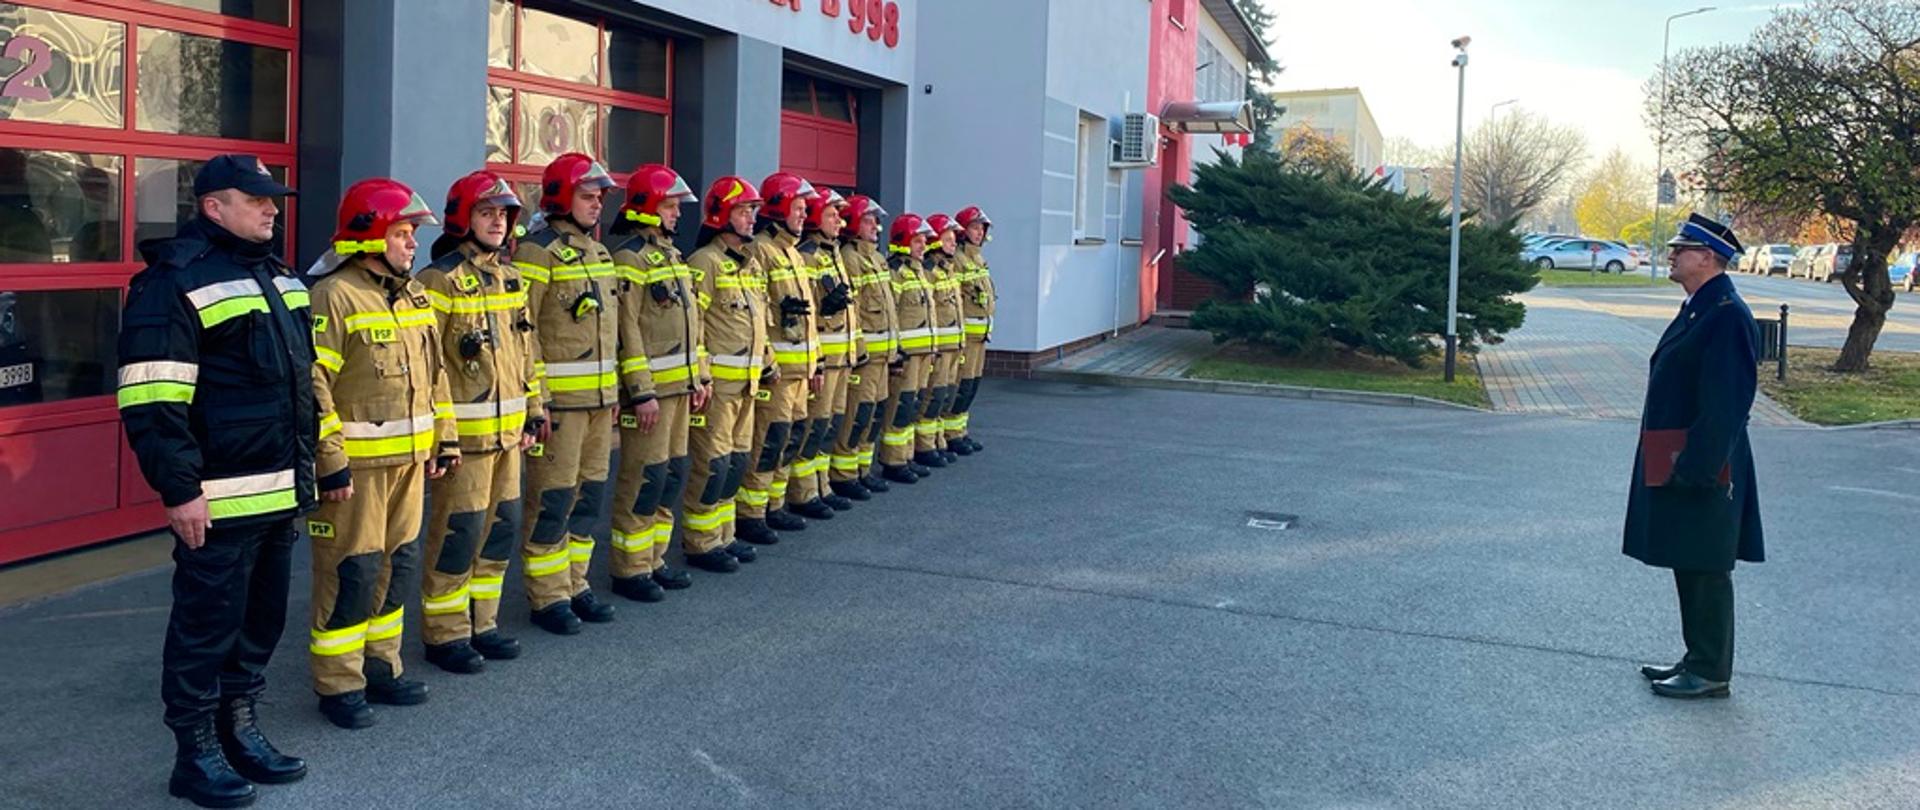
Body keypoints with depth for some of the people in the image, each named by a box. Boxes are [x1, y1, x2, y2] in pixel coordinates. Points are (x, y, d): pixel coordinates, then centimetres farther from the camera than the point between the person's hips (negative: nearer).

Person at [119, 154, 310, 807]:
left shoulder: (278, 276, 16)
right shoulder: (174, 282, -12)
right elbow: (151, 403, -18)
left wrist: (308, 465, 22)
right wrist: (180, 489, -20)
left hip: (283, 491, 9)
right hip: (220, 499, -8)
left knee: (264, 615, 17)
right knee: (207, 623, 2)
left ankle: (240, 729, 31)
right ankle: (195, 755, 15)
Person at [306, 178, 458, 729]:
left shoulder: (413, 295, 13)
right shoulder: (334, 296, -14)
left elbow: (434, 371, 20)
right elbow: (313, 386, -19)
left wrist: (445, 437, 17)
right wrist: (329, 462, -21)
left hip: (409, 457, 8)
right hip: (355, 465, -8)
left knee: (399, 564, 15)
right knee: (352, 572, -1)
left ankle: (381, 668, 29)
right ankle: (338, 685, 11)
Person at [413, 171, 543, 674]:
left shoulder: (510, 277, 13)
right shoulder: (441, 280, -11)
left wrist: (533, 411, 18)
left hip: (507, 429, 8)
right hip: (464, 433, -8)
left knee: (501, 528, 13)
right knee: (458, 533, -1)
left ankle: (480, 624, 26)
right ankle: (444, 636, 12)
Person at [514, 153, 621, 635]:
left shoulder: (599, 253, 16)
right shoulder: (538, 252, -10)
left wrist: (615, 387, 19)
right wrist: (534, 397, -18)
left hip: (600, 396, 8)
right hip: (559, 398, -8)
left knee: (590, 493, 13)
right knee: (552, 499, -1)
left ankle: (575, 584, 24)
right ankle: (547, 597, 8)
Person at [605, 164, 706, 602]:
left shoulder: (670, 253, 17)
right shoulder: (628, 256, -12)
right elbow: (627, 330, -17)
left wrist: (699, 376, 18)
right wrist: (641, 392, -19)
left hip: (680, 385, 9)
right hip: (650, 387, -9)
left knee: (673, 474, 13)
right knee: (644, 479, -4)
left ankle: (653, 560, 23)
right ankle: (629, 571, 7)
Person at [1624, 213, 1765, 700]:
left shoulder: (1727, 316, -18)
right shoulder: (1697, 309, 14)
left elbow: (1725, 405, -22)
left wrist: (1694, 468, -23)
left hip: (1702, 468, -10)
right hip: (1675, 464, 10)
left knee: (1705, 569, -1)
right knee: (1688, 566, 16)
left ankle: (1711, 673, 8)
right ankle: (1698, 660, 27)